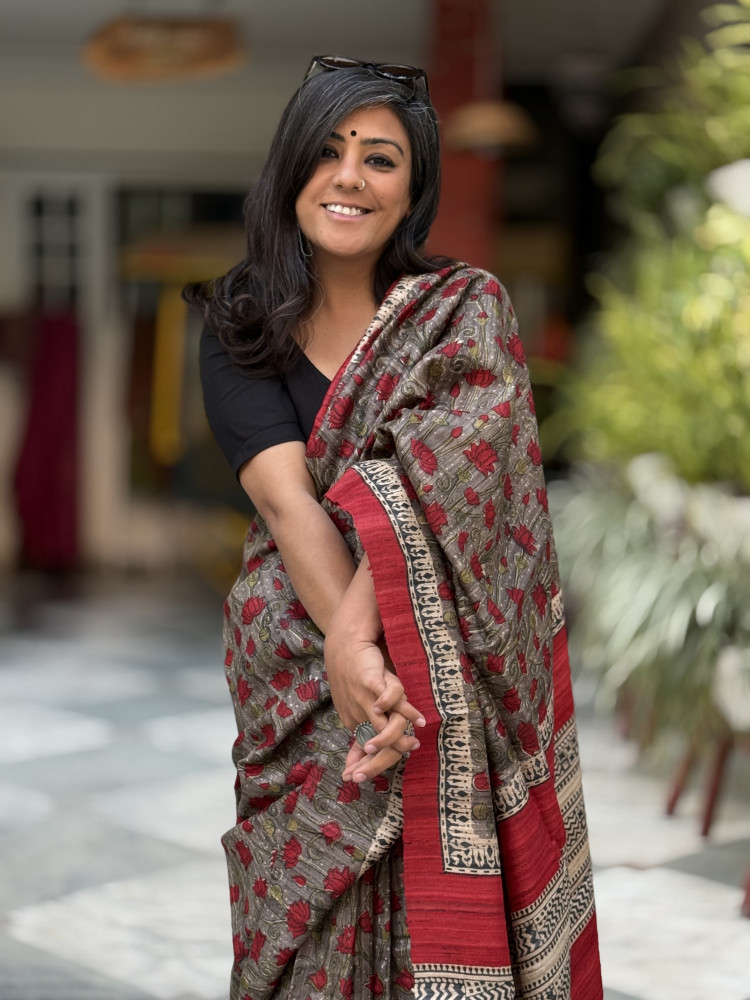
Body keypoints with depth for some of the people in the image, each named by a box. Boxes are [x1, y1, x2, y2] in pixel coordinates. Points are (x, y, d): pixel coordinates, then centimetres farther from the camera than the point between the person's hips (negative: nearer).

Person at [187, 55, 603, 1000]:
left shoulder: (468, 311, -2)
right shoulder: (239, 328, 2)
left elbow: (440, 487, -16)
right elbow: (284, 496, -13)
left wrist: (363, 627, -29)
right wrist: (347, 645, -27)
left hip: (448, 671, -1)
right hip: (293, 668, 1)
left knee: (448, 918, -3)